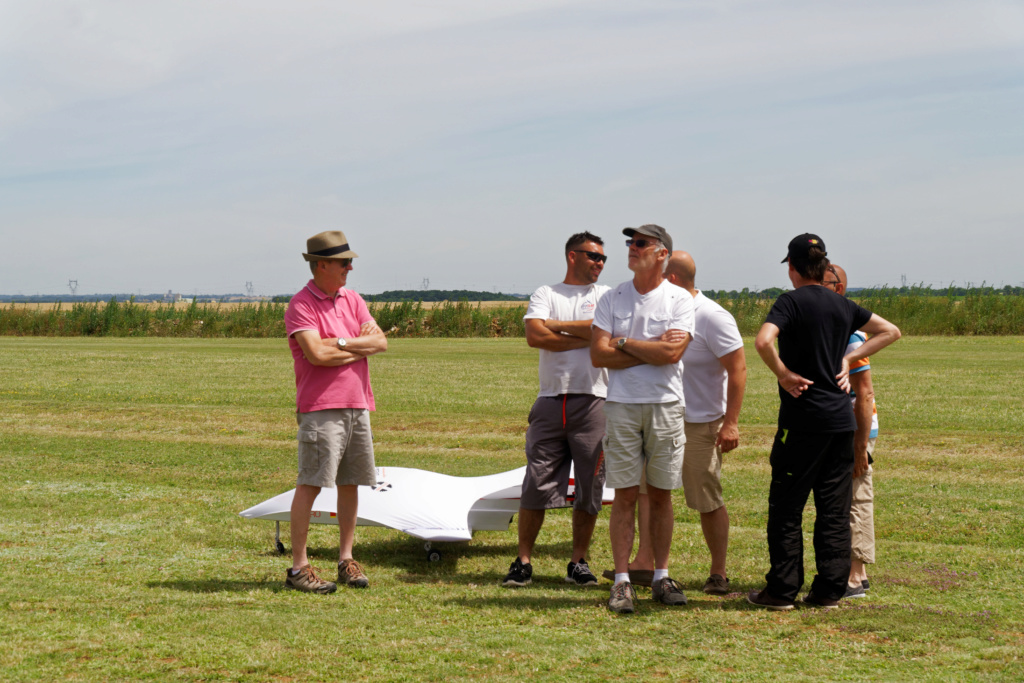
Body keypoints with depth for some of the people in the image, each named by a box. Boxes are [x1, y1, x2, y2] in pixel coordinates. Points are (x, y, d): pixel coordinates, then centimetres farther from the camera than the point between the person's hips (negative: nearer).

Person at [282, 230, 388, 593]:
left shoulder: (352, 300, 14)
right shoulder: (301, 305, -7)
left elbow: (381, 342, 4)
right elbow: (317, 353, -19)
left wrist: (341, 343, -10)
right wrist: (360, 347, -4)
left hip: (357, 405, 7)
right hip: (320, 407, -7)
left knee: (350, 484, 10)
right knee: (310, 484, -7)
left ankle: (346, 560, 18)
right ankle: (298, 567, -4)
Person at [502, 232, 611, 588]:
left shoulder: (607, 295, 11)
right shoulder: (545, 295, 10)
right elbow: (534, 336, -8)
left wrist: (555, 325, -3)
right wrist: (584, 338, -8)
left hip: (592, 401, 0)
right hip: (551, 400, 0)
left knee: (589, 487, 2)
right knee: (536, 484, -1)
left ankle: (578, 562, 13)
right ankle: (523, 562, 5)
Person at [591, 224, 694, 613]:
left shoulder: (680, 300, 1)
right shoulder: (612, 299, 7)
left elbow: (672, 353, -13)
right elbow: (598, 355, -3)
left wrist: (625, 342, -5)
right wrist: (651, 351, -8)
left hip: (666, 405, -1)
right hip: (622, 405, 1)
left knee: (661, 494, 6)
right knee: (625, 494, -1)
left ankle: (661, 577, 15)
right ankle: (622, 581, 2)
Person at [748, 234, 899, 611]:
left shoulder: (792, 301, -8)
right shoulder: (842, 305, 10)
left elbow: (763, 341, -25)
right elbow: (890, 331, 21)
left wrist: (784, 375, -10)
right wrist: (850, 358, 13)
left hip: (803, 419, -5)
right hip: (842, 419, 5)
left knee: (786, 506, 3)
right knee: (834, 509, 9)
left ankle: (782, 589, 4)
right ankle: (830, 590, 11)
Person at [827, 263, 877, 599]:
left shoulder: (849, 332, -16)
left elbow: (864, 392, -18)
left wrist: (861, 444, -20)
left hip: (853, 431, -9)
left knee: (855, 502, -3)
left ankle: (855, 578, 2)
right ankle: (853, 573, 19)